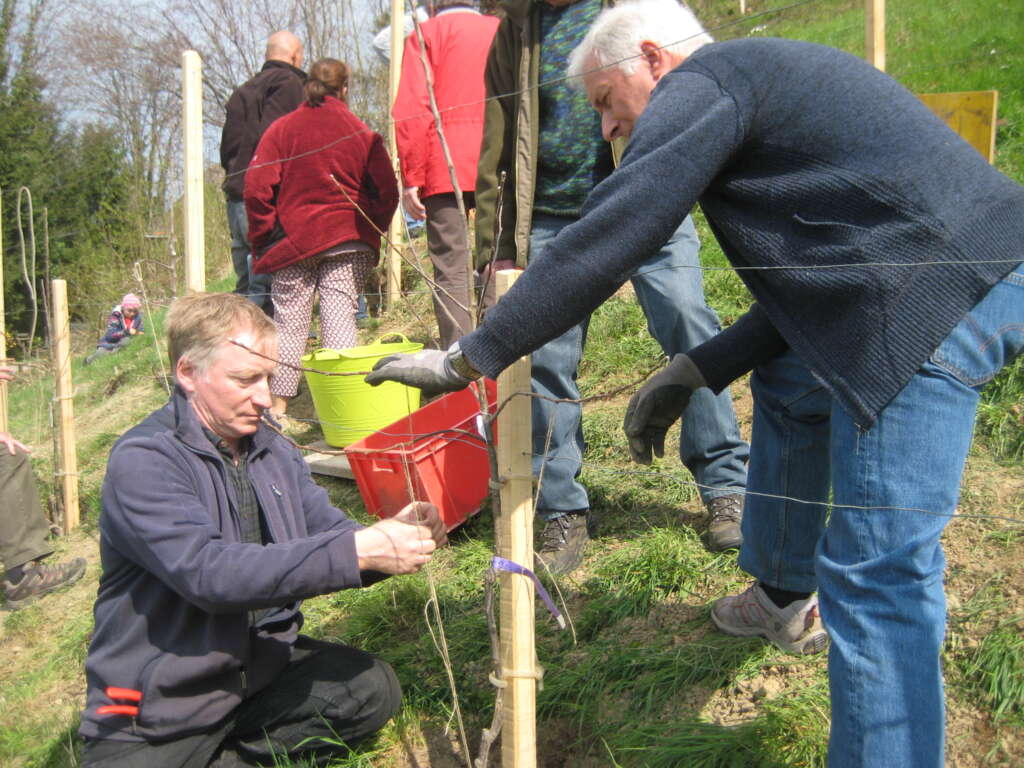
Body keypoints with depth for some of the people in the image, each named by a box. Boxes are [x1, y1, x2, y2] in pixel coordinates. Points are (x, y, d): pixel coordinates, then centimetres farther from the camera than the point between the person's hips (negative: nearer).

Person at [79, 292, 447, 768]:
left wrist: (394, 535, -21)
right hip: (156, 712, -6)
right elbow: (207, 573, -29)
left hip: (261, 665, 7)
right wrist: (358, 551, -33)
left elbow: (327, 532, 3)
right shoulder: (142, 460, -17)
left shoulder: (274, 451, 5)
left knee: (372, 689, -14)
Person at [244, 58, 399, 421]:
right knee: (341, 317, 0)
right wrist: (371, 230, 12)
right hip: (349, 242, 0)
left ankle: (277, 403, 12)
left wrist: (264, 238, 5)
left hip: (294, 240, 0)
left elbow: (256, 188, -4)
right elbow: (386, 190, 0)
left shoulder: (280, 129, 3)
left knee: (289, 319, 8)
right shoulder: (361, 132, 3)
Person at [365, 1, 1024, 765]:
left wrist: (470, 356, -7)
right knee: (789, 383, 29)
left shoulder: (703, 82, -5)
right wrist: (695, 372, 16)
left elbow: (604, 243, -14)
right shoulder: (760, 76, 24)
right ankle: (784, 600, 43)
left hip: (952, 293, -11)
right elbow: (813, 272, 21)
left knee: (876, 568, -9)